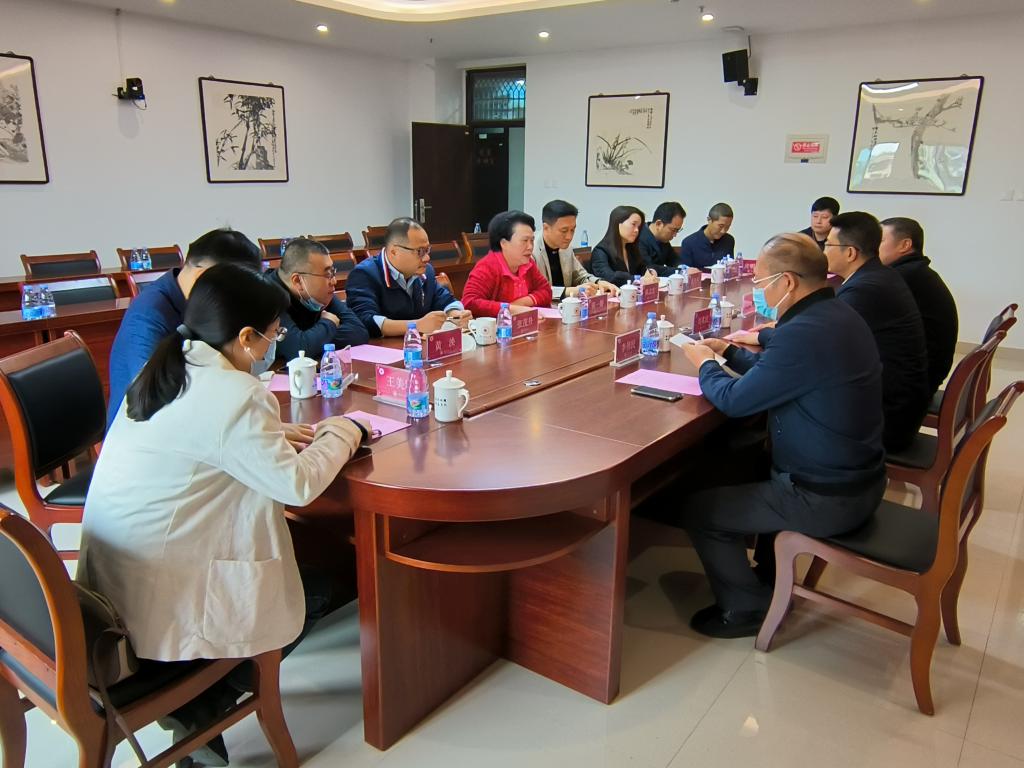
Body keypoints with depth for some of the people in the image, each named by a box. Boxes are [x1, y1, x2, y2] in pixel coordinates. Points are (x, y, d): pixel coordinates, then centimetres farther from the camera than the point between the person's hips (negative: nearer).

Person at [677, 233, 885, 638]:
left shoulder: (805, 334, -28)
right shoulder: (836, 313, 3)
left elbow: (734, 400, -19)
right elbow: (776, 372, 17)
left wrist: (705, 365, -1)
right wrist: (730, 352, 12)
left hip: (826, 499, -10)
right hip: (859, 477, 10)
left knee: (698, 508, -2)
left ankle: (746, 608, 16)